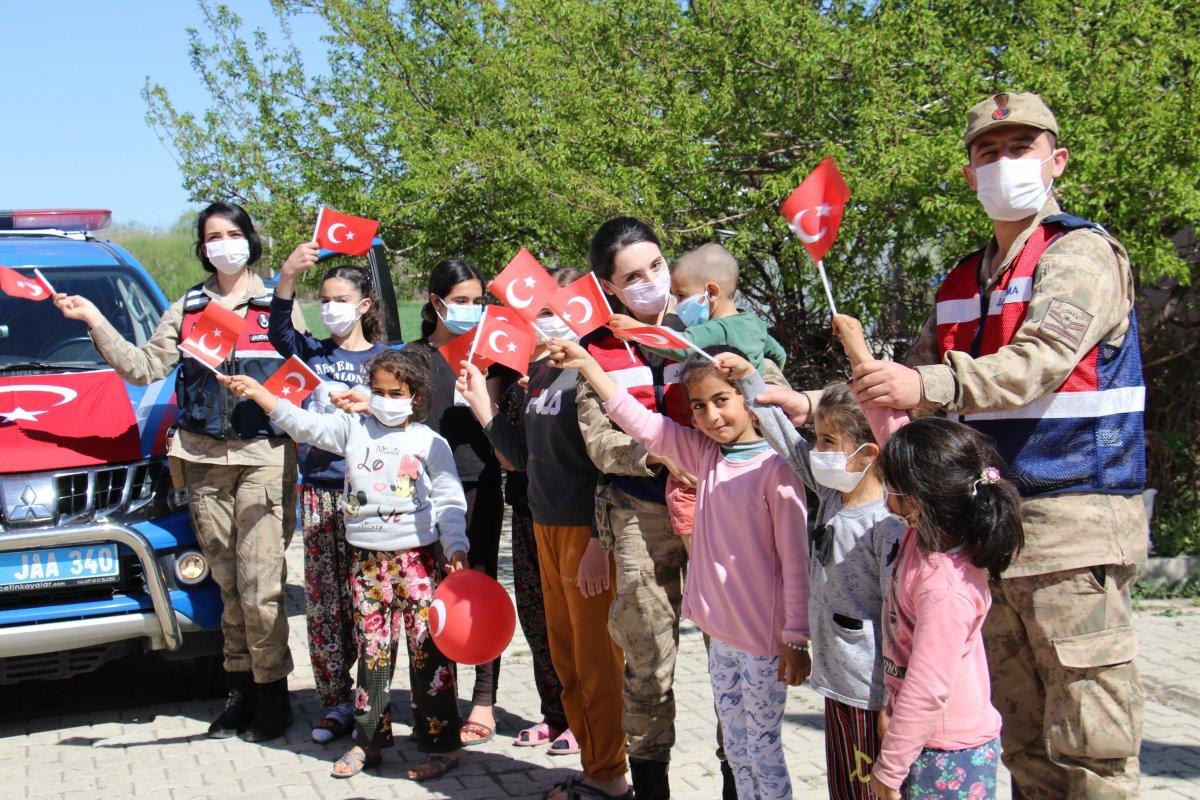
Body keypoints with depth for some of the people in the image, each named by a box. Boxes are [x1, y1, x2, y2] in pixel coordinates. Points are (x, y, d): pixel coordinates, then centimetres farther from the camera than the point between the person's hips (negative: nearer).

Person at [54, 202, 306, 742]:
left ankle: (272, 694, 4)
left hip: (264, 455, -3)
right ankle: (241, 689, 16)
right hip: (203, 459, 3)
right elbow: (144, 368, 9)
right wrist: (95, 321, 2)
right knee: (228, 584, 7)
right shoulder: (185, 310, 16)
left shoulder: (279, 307, 7)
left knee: (260, 586, -8)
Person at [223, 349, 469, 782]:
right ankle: (369, 740, 20)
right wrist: (257, 392, -10)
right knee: (371, 651, 10)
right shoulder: (354, 428, 7)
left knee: (428, 650, -4)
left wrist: (456, 547, -13)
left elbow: (448, 501, -1)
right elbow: (303, 423, 0)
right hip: (367, 559, 3)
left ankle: (441, 744, 4)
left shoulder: (430, 443, 0)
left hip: (416, 557, -3)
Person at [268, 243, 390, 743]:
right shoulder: (314, 354, 11)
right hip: (318, 487, 3)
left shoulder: (383, 358, 4)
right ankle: (336, 703, 11)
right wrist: (288, 276, -23)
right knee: (322, 601, 4)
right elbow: (280, 331, -8)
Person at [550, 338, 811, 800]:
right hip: (720, 634, 7)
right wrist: (587, 364, -1)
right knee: (735, 748, 17)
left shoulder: (775, 467, -16)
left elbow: (795, 561, -15)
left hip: (765, 641, -7)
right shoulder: (705, 454, 4)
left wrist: (796, 641, -13)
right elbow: (642, 423, 5)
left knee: (763, 750, 5)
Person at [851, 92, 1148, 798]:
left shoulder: (1082, 252, -4)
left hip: (1074, 525, -7)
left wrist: (929, 387, -34)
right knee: (1024, 743, 12)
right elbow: (919, 383, 22)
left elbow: (1042, 359, -20)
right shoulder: (961, 284, 19)